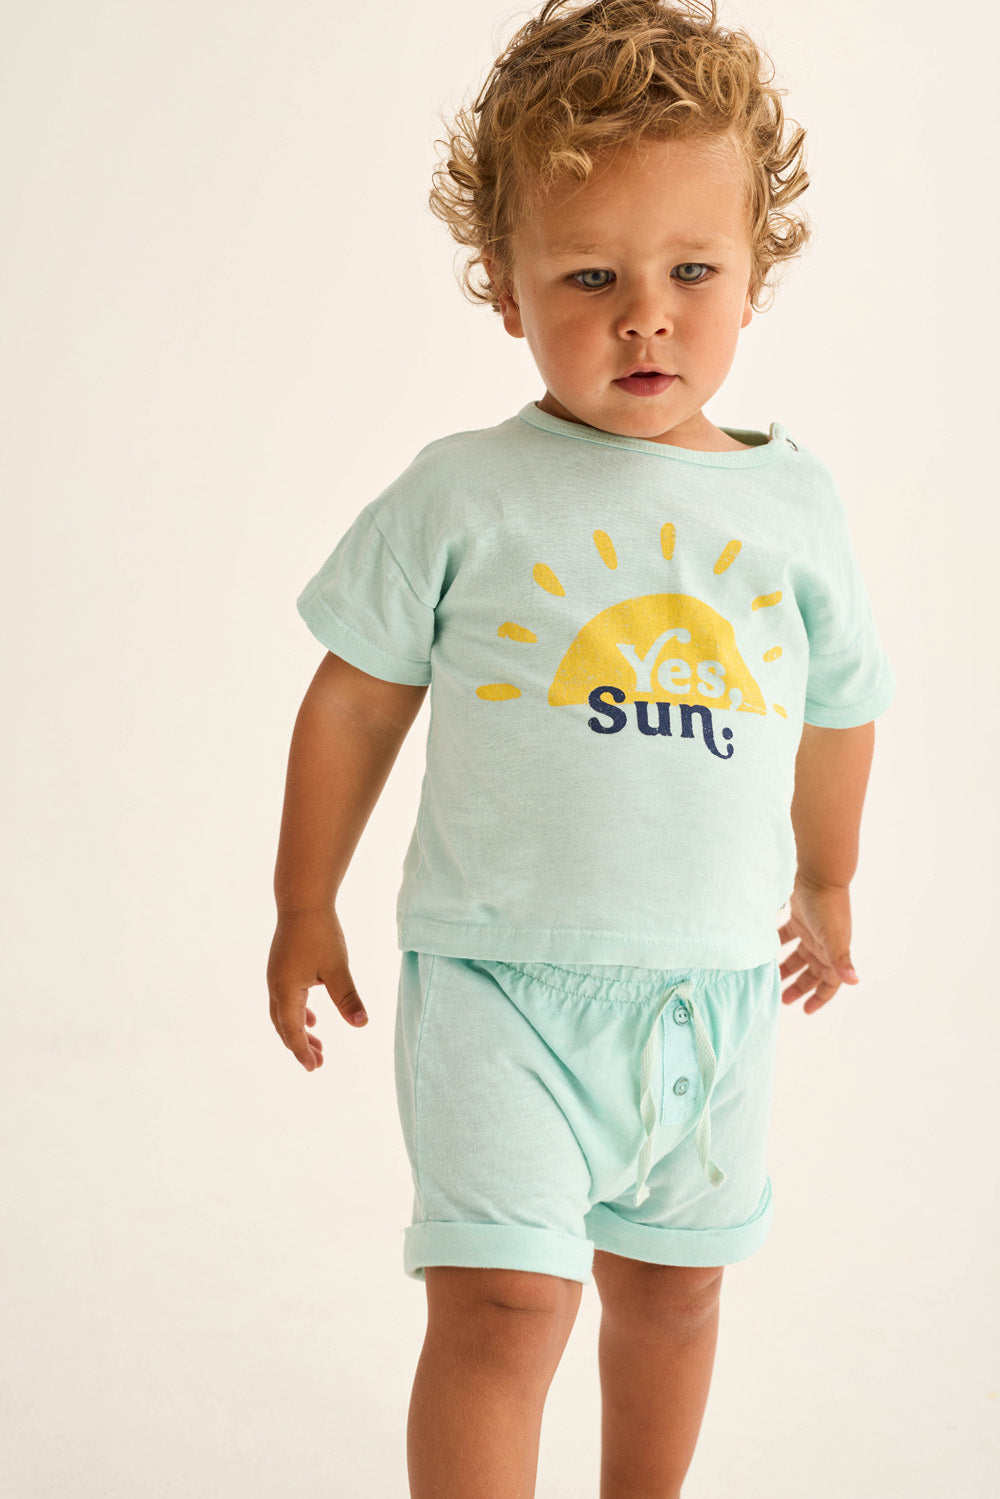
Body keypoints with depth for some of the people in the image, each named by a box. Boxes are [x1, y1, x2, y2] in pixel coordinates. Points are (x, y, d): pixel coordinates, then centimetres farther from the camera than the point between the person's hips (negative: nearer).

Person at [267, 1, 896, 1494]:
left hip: (714, 988, 4)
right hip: (504, 981, -3)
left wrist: (826, 886, 28)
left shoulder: (795, 503, 0)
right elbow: (356, 699, 1)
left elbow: (839, 707, 15)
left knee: (673, 1288, 20)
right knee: (502, 1303, -11)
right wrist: (306, 908, 6)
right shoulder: (461, 499, -9)